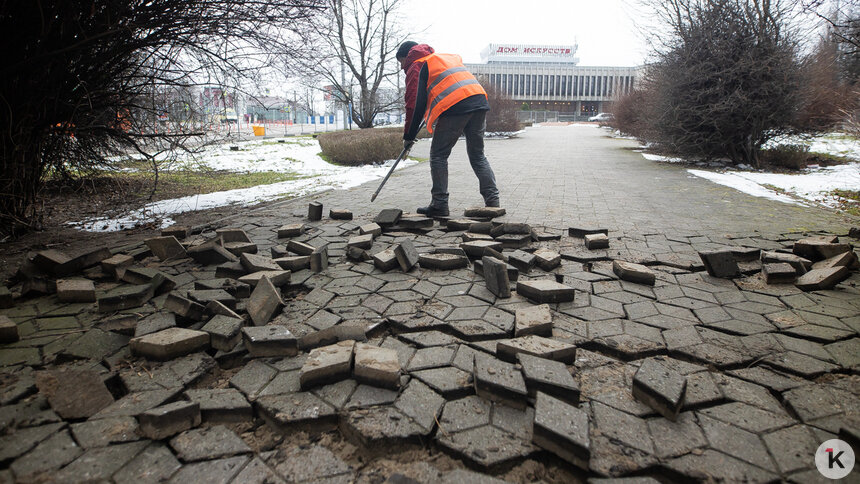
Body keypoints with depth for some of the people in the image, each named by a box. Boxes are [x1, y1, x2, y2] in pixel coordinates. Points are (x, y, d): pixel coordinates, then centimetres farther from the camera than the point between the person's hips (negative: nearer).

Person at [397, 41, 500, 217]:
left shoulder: (416, 66, 11)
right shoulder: (447, 57, 34)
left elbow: (415, 104, 2)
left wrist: (409, 135, 10)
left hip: (454, 107, -7)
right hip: (479, 102, 7)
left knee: (438, 156, 4)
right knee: (478, 155, 15)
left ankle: (439, 204, 3)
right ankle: (492, 200, 10)